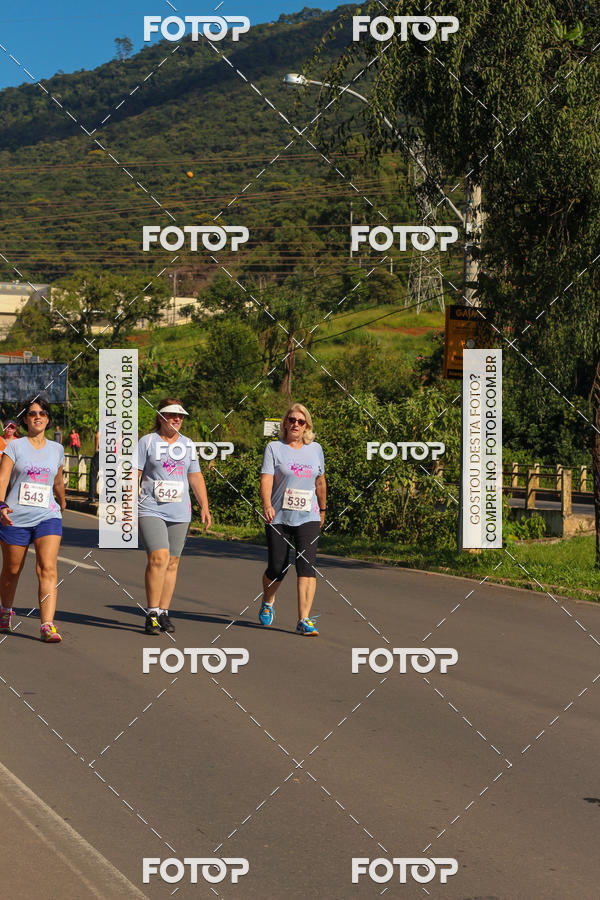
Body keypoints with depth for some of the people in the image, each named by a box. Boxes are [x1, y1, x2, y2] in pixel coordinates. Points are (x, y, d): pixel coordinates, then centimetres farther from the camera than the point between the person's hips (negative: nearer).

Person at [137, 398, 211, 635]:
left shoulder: (188, 445, 15)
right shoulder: (147, 442, 2)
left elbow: (196, 477, 19)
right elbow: (134, 475, 1)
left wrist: (204, 506, 12)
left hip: (180, 513, 5)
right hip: (151, 510, -5)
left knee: (172, 562, 4)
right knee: (158, 557, -17)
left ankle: (164, 613, 10)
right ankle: (152, 613, -12)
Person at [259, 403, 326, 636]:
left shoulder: (315, 449, 10)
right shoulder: (274, 448, 0)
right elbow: (266, 478, -12)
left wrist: (323, 509, 28)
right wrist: (267, 505, -28)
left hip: (307, 518, 1)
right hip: (279, 518, -1)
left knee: (306, 566, -14)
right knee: (277, 568, 4)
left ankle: (304, 620, -16)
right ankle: (267, 603, 36)